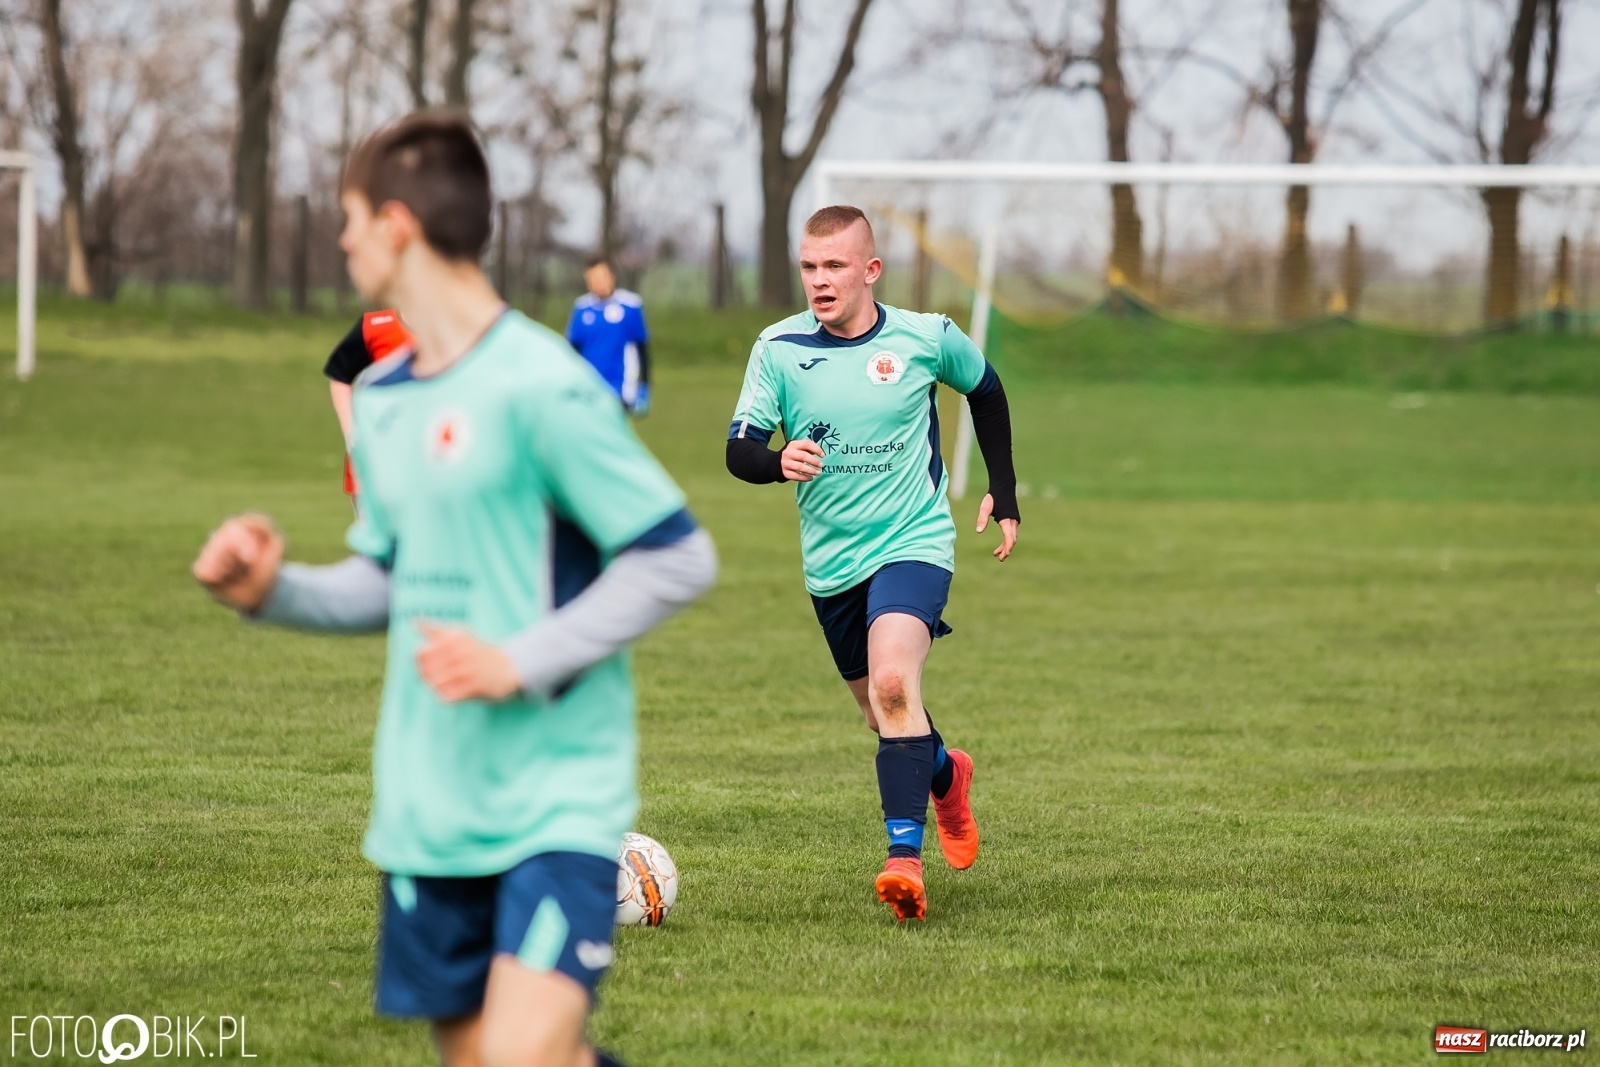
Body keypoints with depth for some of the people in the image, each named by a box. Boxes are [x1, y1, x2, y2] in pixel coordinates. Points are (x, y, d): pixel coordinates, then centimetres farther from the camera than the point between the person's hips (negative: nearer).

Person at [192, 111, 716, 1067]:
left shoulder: (539, 385, -14)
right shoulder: (382, 397, 10)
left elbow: (679, 560, -13)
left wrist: (523, 663, -19)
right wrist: (272, 589, 2)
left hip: (557, 798, -7)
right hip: (428, 803, 7)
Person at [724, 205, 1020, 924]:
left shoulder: (925, 338, -8)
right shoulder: (779, 348, -8)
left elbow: (985, 389, 12)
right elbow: (738, 450, -9)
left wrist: (1003, 491, 13)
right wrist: (778, 461, -32)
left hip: (914, 543, -3)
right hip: (831, 561, 3)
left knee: (892, 683, -27)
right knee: (880, 708, 17)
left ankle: (905, 853, -29)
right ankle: (945, 774, 51)